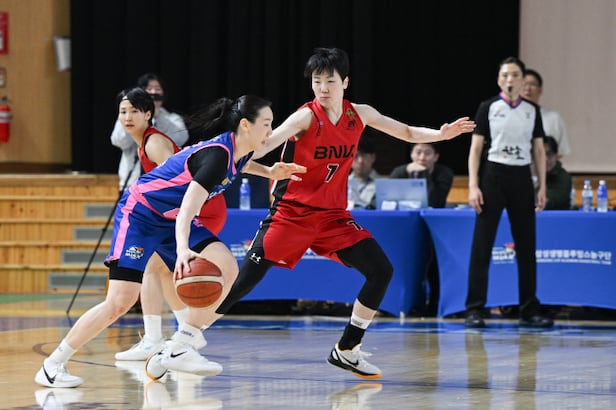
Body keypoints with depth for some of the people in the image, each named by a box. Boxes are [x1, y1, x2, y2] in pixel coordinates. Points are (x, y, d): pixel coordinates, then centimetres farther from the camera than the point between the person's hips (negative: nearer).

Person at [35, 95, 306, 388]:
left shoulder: (238, 152, -2)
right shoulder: (217, 155, -28)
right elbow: (188, 209, -38)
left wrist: (269, 172, 16)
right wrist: (183, 249, -54)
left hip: (172, 219, 9)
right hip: (139, 213, -9)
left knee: (226, 268, -14)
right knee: (120, 302, -16)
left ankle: (180, 348, -9)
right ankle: (53, 364, -2)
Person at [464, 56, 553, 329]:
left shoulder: (532, 110, 9)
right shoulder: (488, 108, 0)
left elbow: (539, 150, 11)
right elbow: (476, 148, -2)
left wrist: (542, 187, 5)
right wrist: (473, 186, -10)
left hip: (521, 178, 3)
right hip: (493, 176, -3)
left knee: (526, 247, 5)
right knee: (482, 245, -4)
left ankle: (529, 311, 12)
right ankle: (474, 310, -1)